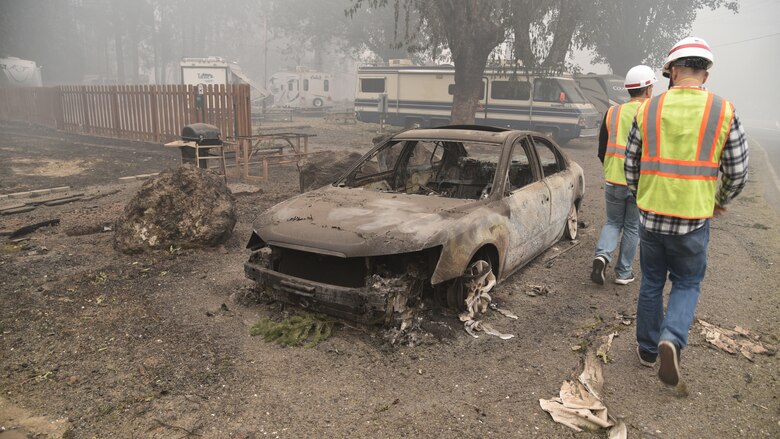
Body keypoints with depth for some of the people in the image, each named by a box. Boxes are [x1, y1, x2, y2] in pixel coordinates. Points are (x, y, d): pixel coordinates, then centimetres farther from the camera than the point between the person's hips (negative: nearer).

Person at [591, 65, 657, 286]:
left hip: (613, 181, 3)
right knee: (632, 228, 12)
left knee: (613, 222, 18)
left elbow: (602, 151, 8)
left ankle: (602, 255, -6)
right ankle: (623, 272, 20)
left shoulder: (612, 112, 3)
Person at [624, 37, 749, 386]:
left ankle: (648, 348, 28)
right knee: (686, 285, 16)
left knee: (651, 283, 18)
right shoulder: (724, 112, -5)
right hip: (693, 220, -1)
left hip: (651, 216, 1)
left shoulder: (648, 109, -2)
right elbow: (737, 172, 0)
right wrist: (721, 201, 20)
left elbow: (631, 165, 4)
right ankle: (672, 340, -6)